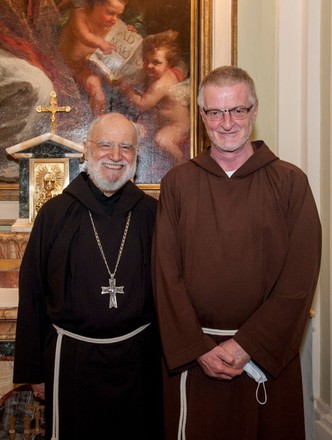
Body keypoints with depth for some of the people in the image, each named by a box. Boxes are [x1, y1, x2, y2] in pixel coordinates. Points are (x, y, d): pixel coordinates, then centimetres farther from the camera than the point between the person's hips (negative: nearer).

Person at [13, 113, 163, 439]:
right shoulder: (55, 213, -3)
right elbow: (31, 296, 0)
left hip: (139, 355, 1)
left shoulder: (151, 213, -1)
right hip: (71, 355, -1)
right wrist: (33, 368, 1)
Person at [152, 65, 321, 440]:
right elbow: (166, 274, -3)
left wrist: (248, 345, -11)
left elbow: (300, 278, -7)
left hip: (270, 356, 0)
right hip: (192, 356, 1)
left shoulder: (290, 182, -3)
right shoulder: (176, 183, 1)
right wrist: (197, 348, -9)